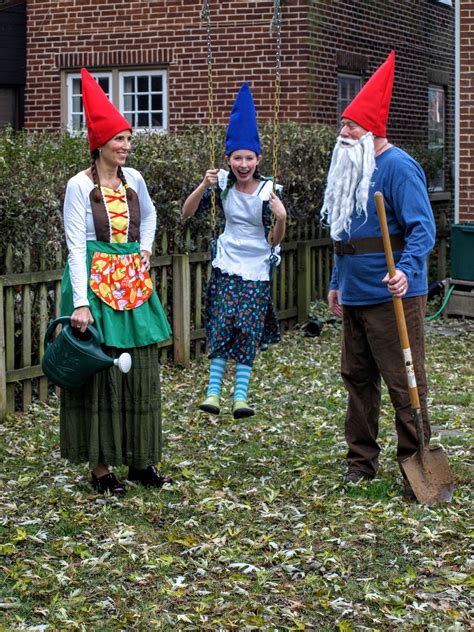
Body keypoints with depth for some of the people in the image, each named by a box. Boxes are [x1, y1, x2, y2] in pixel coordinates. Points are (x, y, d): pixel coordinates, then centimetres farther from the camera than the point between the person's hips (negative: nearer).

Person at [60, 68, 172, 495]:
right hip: (96, 283, -6)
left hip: (133, 282, 6)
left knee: (141, 373, 7)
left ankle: (140, 460, 18)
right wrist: (81, 302, -20)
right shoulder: (80, 185, -8)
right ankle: (101, 467, 6)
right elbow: (76, 247, -13)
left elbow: (149, 215, 30)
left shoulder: (133, 179, 8)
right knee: (101, 372, -3)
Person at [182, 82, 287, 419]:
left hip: (256, 272, -1)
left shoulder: (268, 191, -11)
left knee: (248, 331, -1)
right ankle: (214, 390, -2)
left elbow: (274, 240, -10)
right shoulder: (222, 183, -4)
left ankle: (241, 395, 4)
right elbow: (188, 212, -3)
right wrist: (204, 185, -16)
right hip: (226, 267, 1)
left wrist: (281, 217, -26)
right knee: (221, 325, -5)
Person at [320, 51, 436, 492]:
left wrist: (405, 270, -34)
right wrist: (337, 283, 24)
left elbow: (422, 228, -19)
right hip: (355, 297, 9)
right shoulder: (349, 170, 14)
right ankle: (361, 461, 24)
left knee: (404, 384, -5)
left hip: (393, 299, -9)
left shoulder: (398, 167, -13)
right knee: (357, 378, 14)